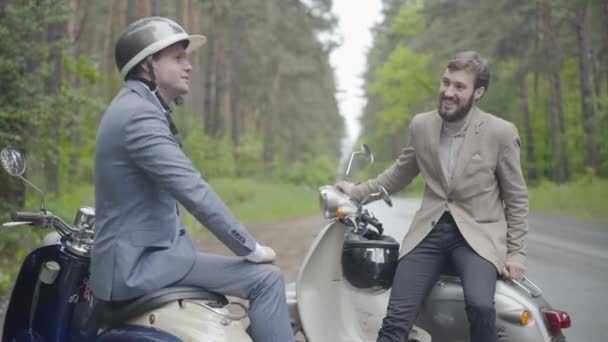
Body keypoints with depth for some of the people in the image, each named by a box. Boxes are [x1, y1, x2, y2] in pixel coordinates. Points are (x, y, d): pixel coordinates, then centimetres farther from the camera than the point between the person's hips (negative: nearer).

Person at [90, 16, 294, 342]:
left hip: (141, 254, 11)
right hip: (138, 264, -11)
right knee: (267, 279, -16)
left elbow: (181, 191, 19)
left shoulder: (136, 108, 16)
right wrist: (252, 249, -17)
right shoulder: (139, 115, -19)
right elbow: (195, 193, -24)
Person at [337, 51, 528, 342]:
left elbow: (516, 198, 3)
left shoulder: (501, 133, -5)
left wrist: (516, 252, -1)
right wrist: (358, 191, 11)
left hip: (477, 234, -3)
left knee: (479, 305, -31)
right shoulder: (421, 125, 4)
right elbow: (399, 174, 20)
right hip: (429, 232, 3)